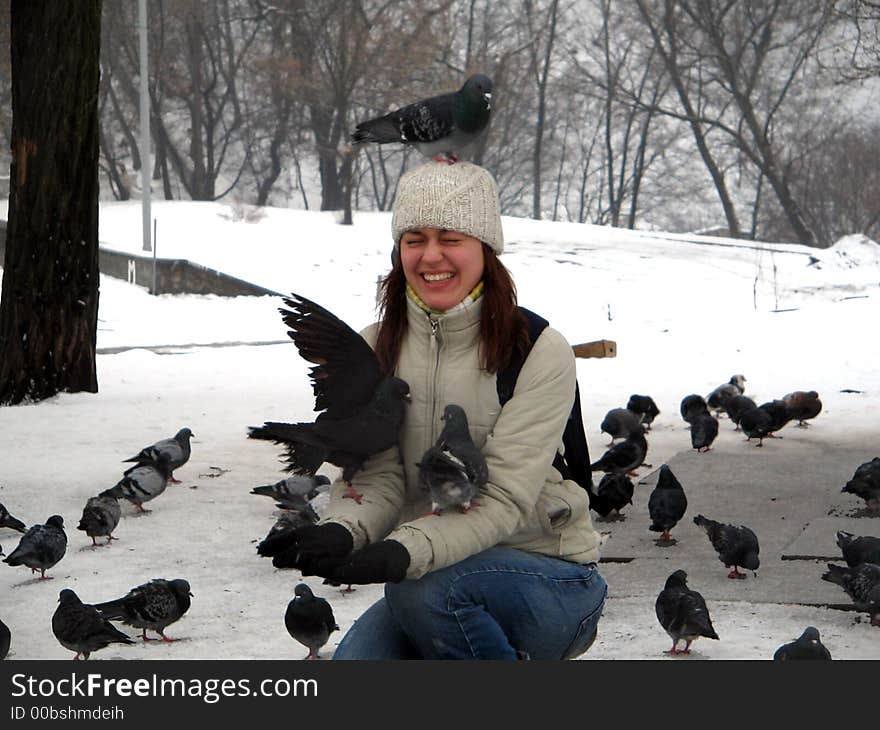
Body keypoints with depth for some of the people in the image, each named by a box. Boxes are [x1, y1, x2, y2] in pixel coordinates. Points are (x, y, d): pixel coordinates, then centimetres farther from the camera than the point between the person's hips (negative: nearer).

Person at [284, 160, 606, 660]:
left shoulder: (540, 352, -12)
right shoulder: (375, 350, 3)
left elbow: (505, 497, -21)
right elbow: (376, 480, -6)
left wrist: (405, 551, -39)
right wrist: (341, 530, -31)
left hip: (550, 579, -4)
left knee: (424, 589, -34)